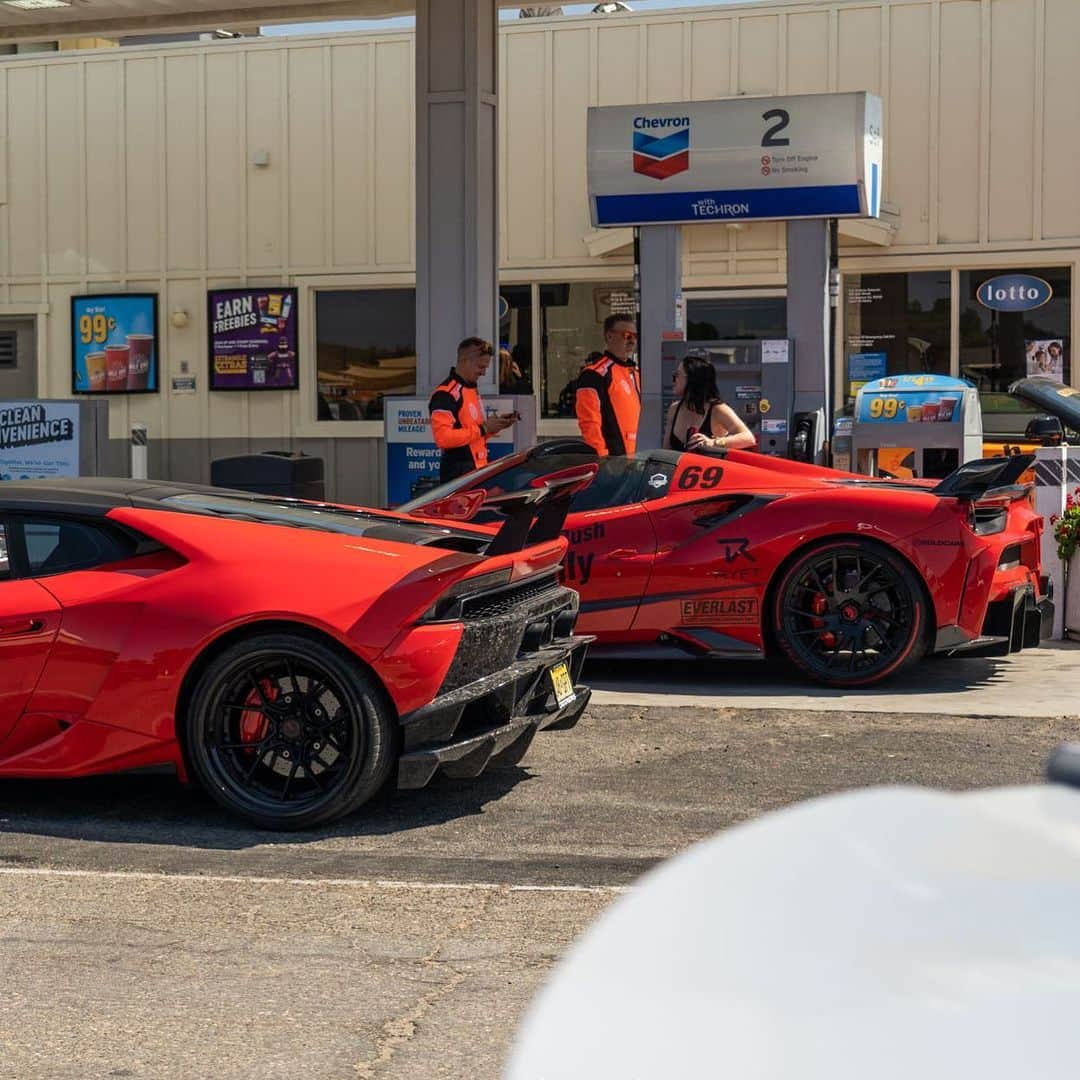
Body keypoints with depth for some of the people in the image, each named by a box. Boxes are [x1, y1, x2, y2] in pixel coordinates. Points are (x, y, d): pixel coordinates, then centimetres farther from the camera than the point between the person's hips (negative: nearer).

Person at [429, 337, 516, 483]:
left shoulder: (472, 389, 19)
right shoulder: (445, 394, -13)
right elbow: (443, 438, -23)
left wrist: (493, 426, 6)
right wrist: (482, 429, -20)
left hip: (478, 471, 9)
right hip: (459, 474, -9)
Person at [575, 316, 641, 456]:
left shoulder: (633, 371, 19)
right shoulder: (595, 374, -11)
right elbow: (589, 422, -17)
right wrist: (601, 457, -21)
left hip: (632, 457, 9)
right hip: (608, 458, -9)